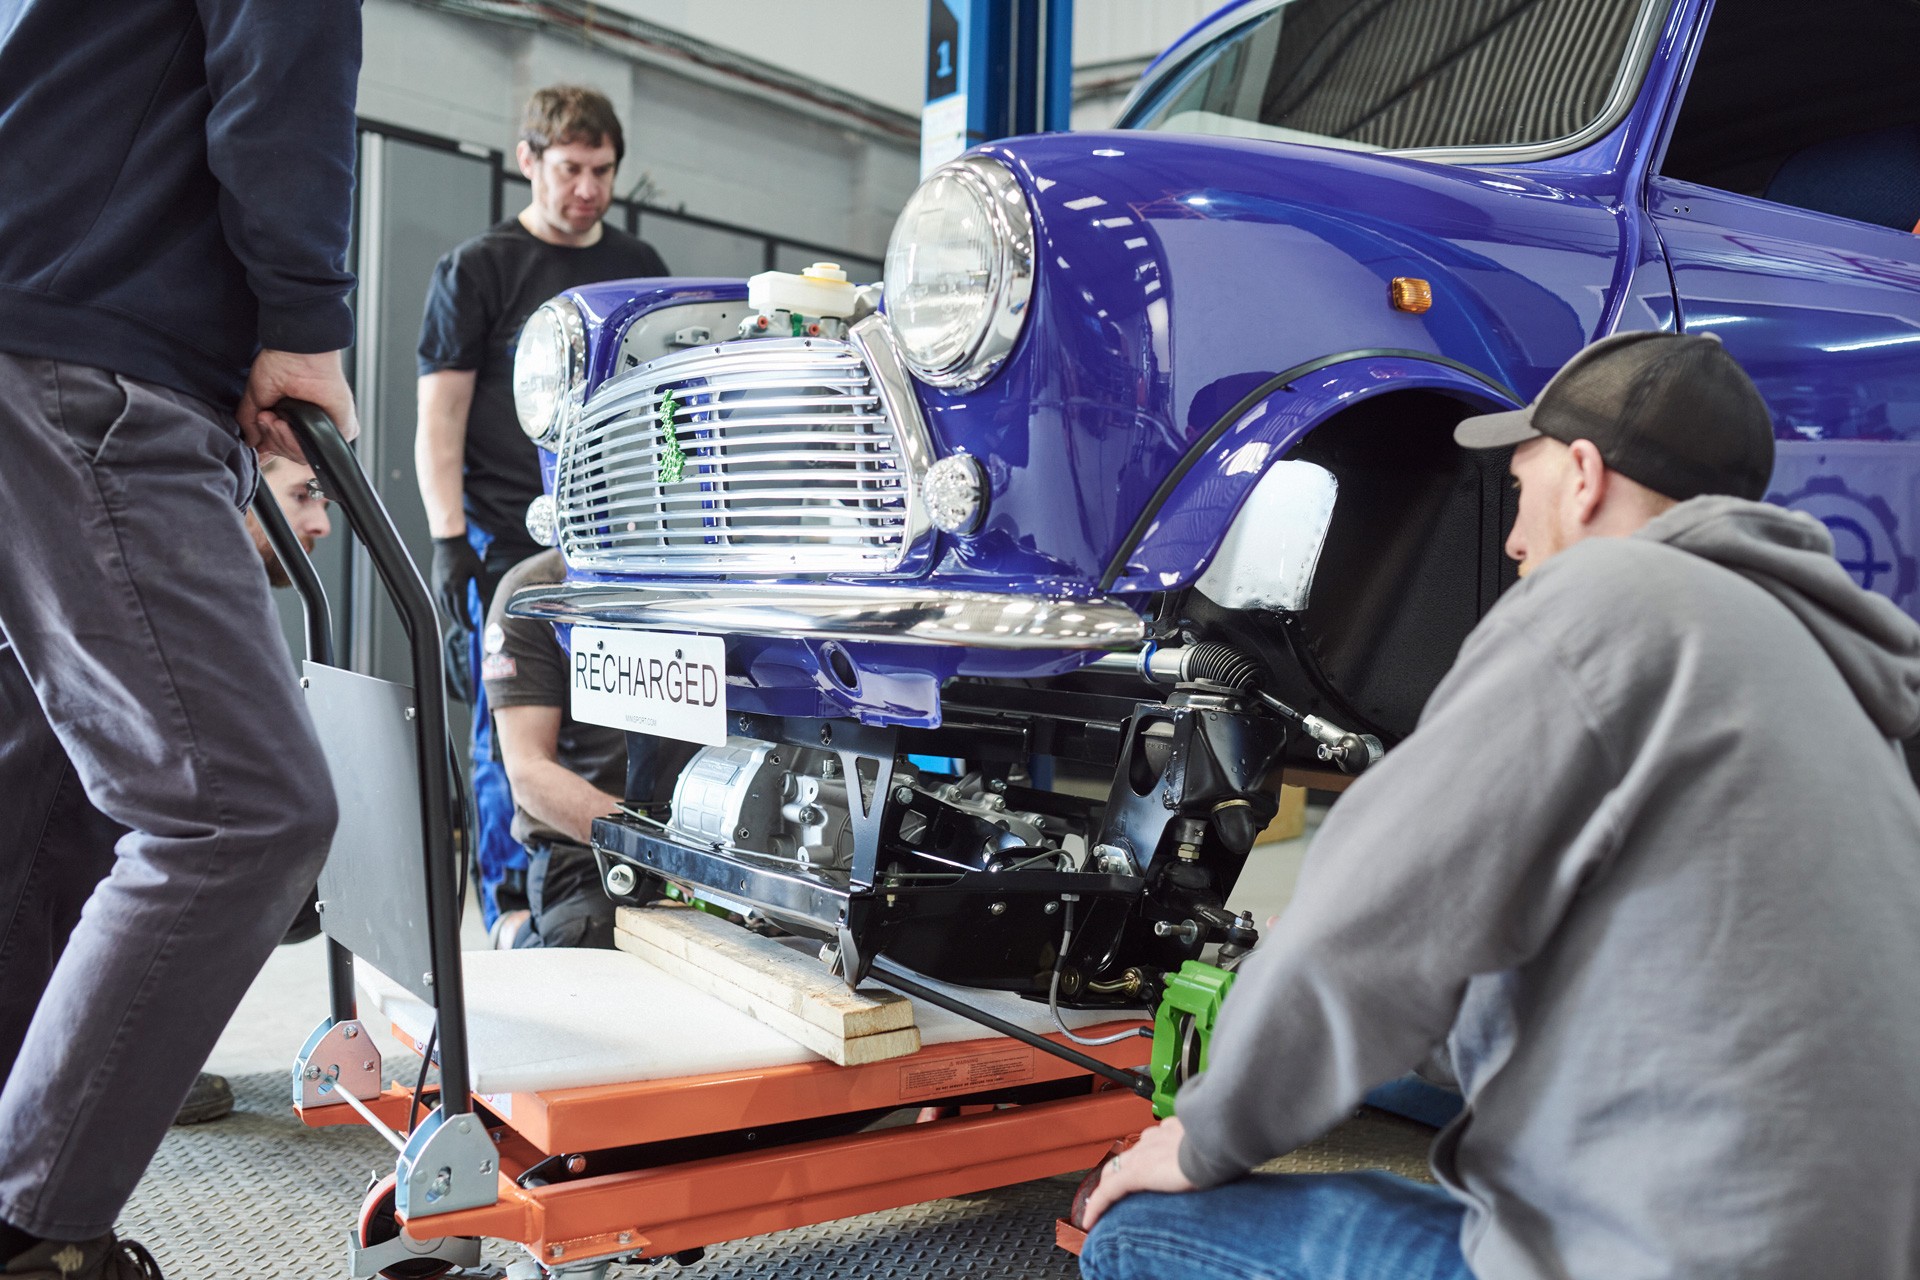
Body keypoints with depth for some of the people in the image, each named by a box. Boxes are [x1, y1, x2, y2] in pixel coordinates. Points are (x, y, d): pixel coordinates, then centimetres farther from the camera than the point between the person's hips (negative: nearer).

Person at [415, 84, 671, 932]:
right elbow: (439, 417, 0)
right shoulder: (478, 268, 5)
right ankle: (512, 919, 8)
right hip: (512, 544, -3)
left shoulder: (640, 267, 18)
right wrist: (447, 539, -11)